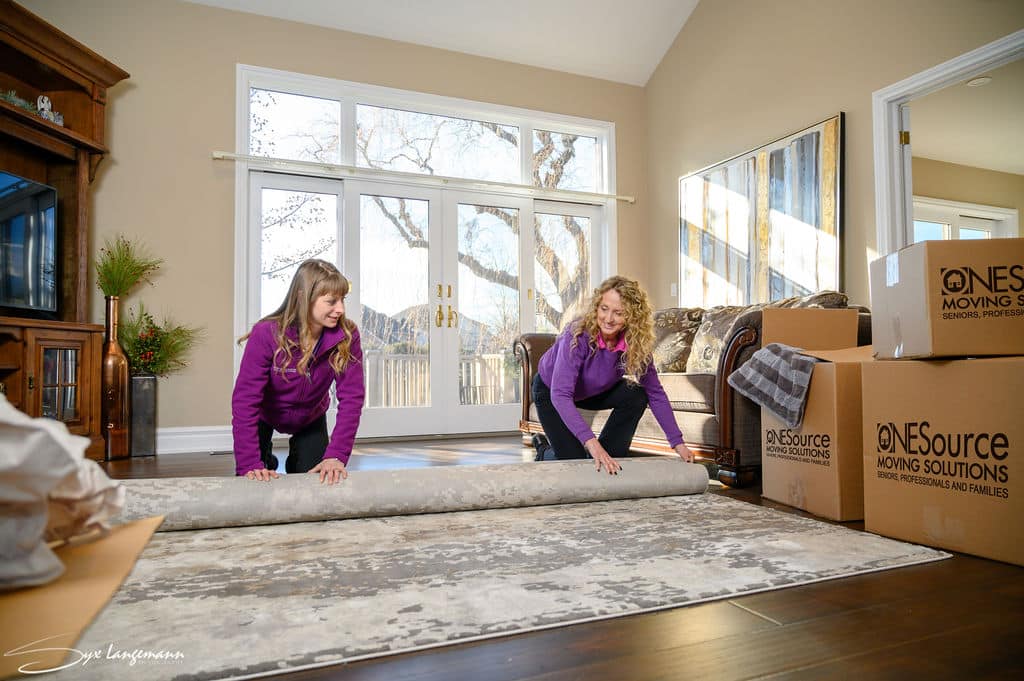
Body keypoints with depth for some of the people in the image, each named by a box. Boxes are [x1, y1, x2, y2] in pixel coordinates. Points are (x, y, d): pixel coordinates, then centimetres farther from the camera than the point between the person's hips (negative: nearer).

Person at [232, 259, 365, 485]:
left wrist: (336, 456, -39)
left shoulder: (346, 335, -28)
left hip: (310, 418, 2)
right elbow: (245, 400, -35)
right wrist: (250, 465, -41)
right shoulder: (267, 334, -34)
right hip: (265, 416, -2)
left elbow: (351, 397, -29)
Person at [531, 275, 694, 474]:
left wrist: (677, 442, -19)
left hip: (593, 391, 5)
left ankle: (609, 457, -3)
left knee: (636, 395, -21)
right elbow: (561, 395, -44)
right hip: (550, 391, -4)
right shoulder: (578, 336, -37)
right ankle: (544, 451, 20)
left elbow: (655, 393, -15)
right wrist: (591, 442, -53)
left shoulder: (637, 344, -24)